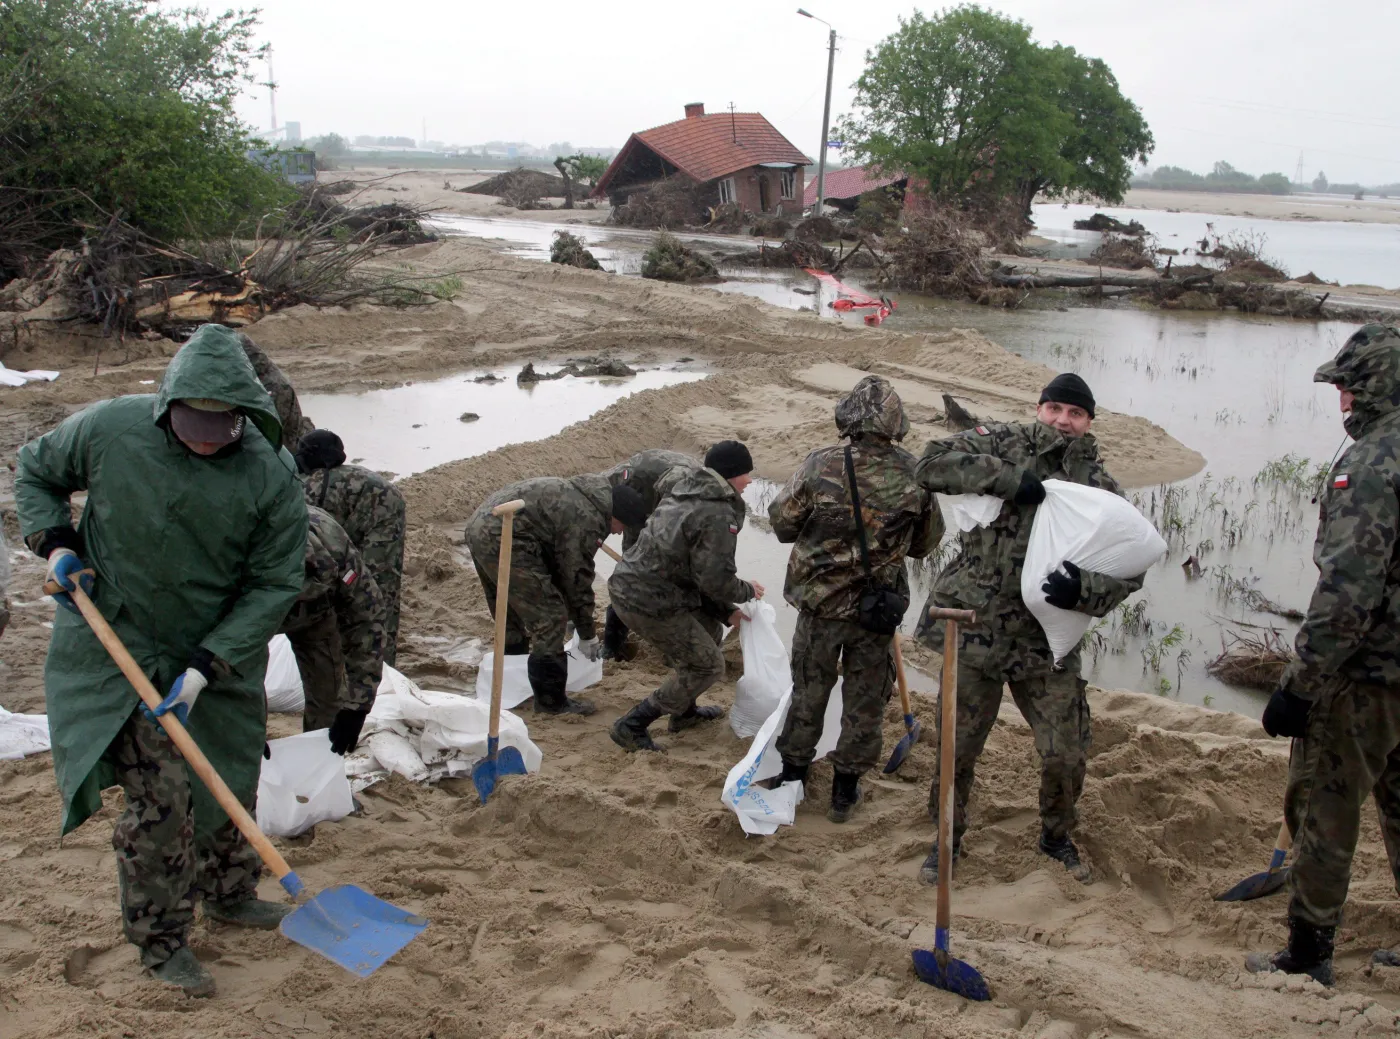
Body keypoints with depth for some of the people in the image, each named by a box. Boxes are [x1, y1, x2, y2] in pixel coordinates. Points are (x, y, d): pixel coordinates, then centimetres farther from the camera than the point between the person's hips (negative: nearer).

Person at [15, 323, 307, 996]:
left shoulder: (271, 475, -17)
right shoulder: (108, 429, -16)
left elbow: (273, 585, -13)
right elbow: (35, 471, 5)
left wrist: (207, 667, -20)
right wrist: (55, 543, -11)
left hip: (220, 653, 2)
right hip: (120, 645, -2)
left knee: (231, 785, 17)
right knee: (159, 798, -6)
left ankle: (230, 893, 43)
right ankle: (160, 940, 14)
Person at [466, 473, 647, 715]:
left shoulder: (580, 495, 18)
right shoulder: (586, 519, -13)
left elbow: (558, 563, 26)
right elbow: (576, 578, -8)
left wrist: (572, 614, 30)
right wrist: (587, 635, 4)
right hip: (503, 539, -11)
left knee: (510, 618, 24)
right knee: (549, 618, -5)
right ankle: (551, 701, 2)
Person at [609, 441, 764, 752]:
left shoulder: (685, 493, 14)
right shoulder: (718, 515, -16)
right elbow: (715, 579, -17)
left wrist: (724, 611, 17)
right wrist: (747, 591, 4)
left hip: (627, 584, 10)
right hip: (649, 603, -10)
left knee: (709, 629, 26)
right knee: (707, 665, 4)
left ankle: (684, 711, 36)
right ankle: (632, 727, 3)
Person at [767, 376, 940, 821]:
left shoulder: (820, 467, -17)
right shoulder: (914, 475, -12)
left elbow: (781, 521, -5)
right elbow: (927, 542, 1)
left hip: (820, 603, 0)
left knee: (809, 690, 19)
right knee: (865, 700, 16)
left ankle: (792, 772, 34)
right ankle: (846, 787, 25)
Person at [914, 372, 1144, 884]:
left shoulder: (1100, 488, 2)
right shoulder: (1005, 443, -2)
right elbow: (932, 463, -14)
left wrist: (1082, 589, -21)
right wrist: (1007, 478, -22)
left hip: (1046, 641, 1)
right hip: (974, 627, -1)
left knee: (1066, 755, 5)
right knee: (956, 748, 9)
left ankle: (1057, 834, 34)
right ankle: (948, 838, 33)